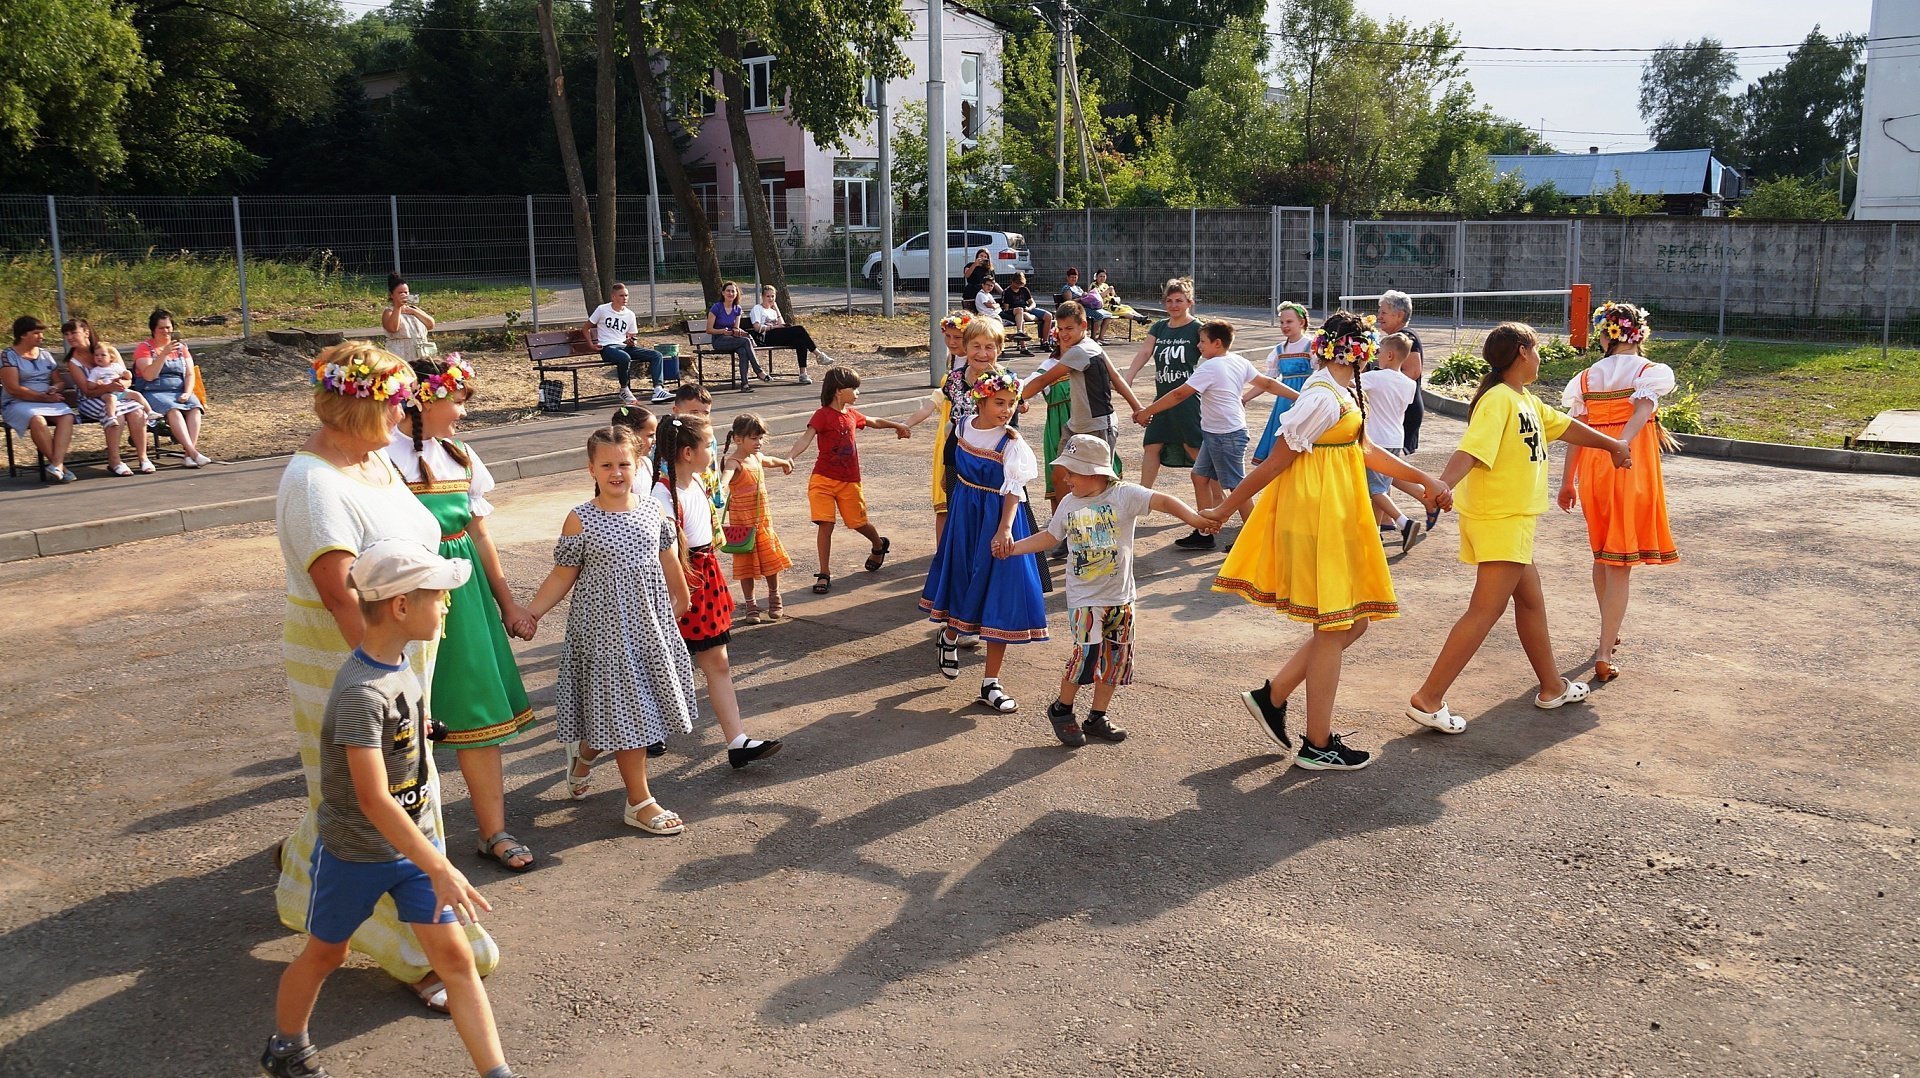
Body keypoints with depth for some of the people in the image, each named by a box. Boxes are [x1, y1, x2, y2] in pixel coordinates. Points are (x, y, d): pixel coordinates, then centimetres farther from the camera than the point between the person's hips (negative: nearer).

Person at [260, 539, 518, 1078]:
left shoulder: (399, 664, -4)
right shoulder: (361, 692, -30)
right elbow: (374, 800, -35)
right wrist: (440, 869, -36)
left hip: (414, 841, 6)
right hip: (356, 854, -6)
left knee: (455, 957, 1)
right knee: (324, 953, 18)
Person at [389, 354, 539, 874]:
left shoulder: (460, 455, 11)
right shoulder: (386, 454, -10)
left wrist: (507, 602, 17)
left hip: (464, 588, 6)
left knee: (478, 708, 7)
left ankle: (494, 832, 15)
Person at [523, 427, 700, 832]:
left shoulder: (652, 508, 2)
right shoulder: (580, 520, -10)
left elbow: (666, 559, 15)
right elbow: (563, 576, -6)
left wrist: (681, 597, 25)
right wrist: (529, 613, -13)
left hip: (650, 621, 5)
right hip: (605, 626, -5)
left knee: (643, 703, 13)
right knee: (625, 710, 1)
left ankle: (584, 752, 40)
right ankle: (639, 802, 13)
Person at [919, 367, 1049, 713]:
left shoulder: (1012, 443, -17)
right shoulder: (964, 427, -3)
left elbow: (1014, 490, -23)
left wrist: (1004, 528, -36)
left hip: (998, 519, -4)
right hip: (965, 514, 4)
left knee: (998, 593, -3)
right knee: (961, 580, 18)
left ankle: (991, 683, 5)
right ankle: (949, 638, 50)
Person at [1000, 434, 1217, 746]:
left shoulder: (1124, 495, -10)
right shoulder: (1069, 504, 1)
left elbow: (1162, 501, -21)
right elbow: (1049, 537, 15)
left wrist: (1193, 517, -36)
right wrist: (1013, 548, 9)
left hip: (1120, 596, 1)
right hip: (1083, 597, -1)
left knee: (1117, 657, 9)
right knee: (1086, 653, -14)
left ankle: (1097, 717, 25)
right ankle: (1061, 709, 7)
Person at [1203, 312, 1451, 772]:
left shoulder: (1344, 392, 11)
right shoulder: (1324, 398, -19)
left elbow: (1364, 450, 18)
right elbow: (1275, 462, -17)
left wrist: (1424, 478, 14)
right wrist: (1226, 509, -12)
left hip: (1338, 519, 10)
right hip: (1318, 522, -10)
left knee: (1352, 622, 14)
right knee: (1334, 630, 0)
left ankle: (1271, 696, 20)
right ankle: (1318, 746, 11)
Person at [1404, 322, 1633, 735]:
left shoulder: (1528, 401, 12)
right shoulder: (1498, 400, -18)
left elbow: (1566, 426, 28)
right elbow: (1471, 449, -32)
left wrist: (1611, 444, 40)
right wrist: (1442, 484, -48)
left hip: (1514, 520, 10)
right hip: (1498, 520, -10)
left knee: (1531, 599, 20)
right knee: (1486, 610, -10)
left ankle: (1552, 687, 36)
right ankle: (1428, 699, -9)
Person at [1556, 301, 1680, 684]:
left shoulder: (1587, 377, 7)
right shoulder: (1650, 371, -2)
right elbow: (1641, 413, -22)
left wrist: (1566, 482, 12)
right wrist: (1620, 447, -35)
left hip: (1592, 470, 4)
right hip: (1633, 470, -4)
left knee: (1602, 555, 22)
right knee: (1620, 565, -1)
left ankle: (1609, 634, 39)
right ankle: (1605, 656, -6)